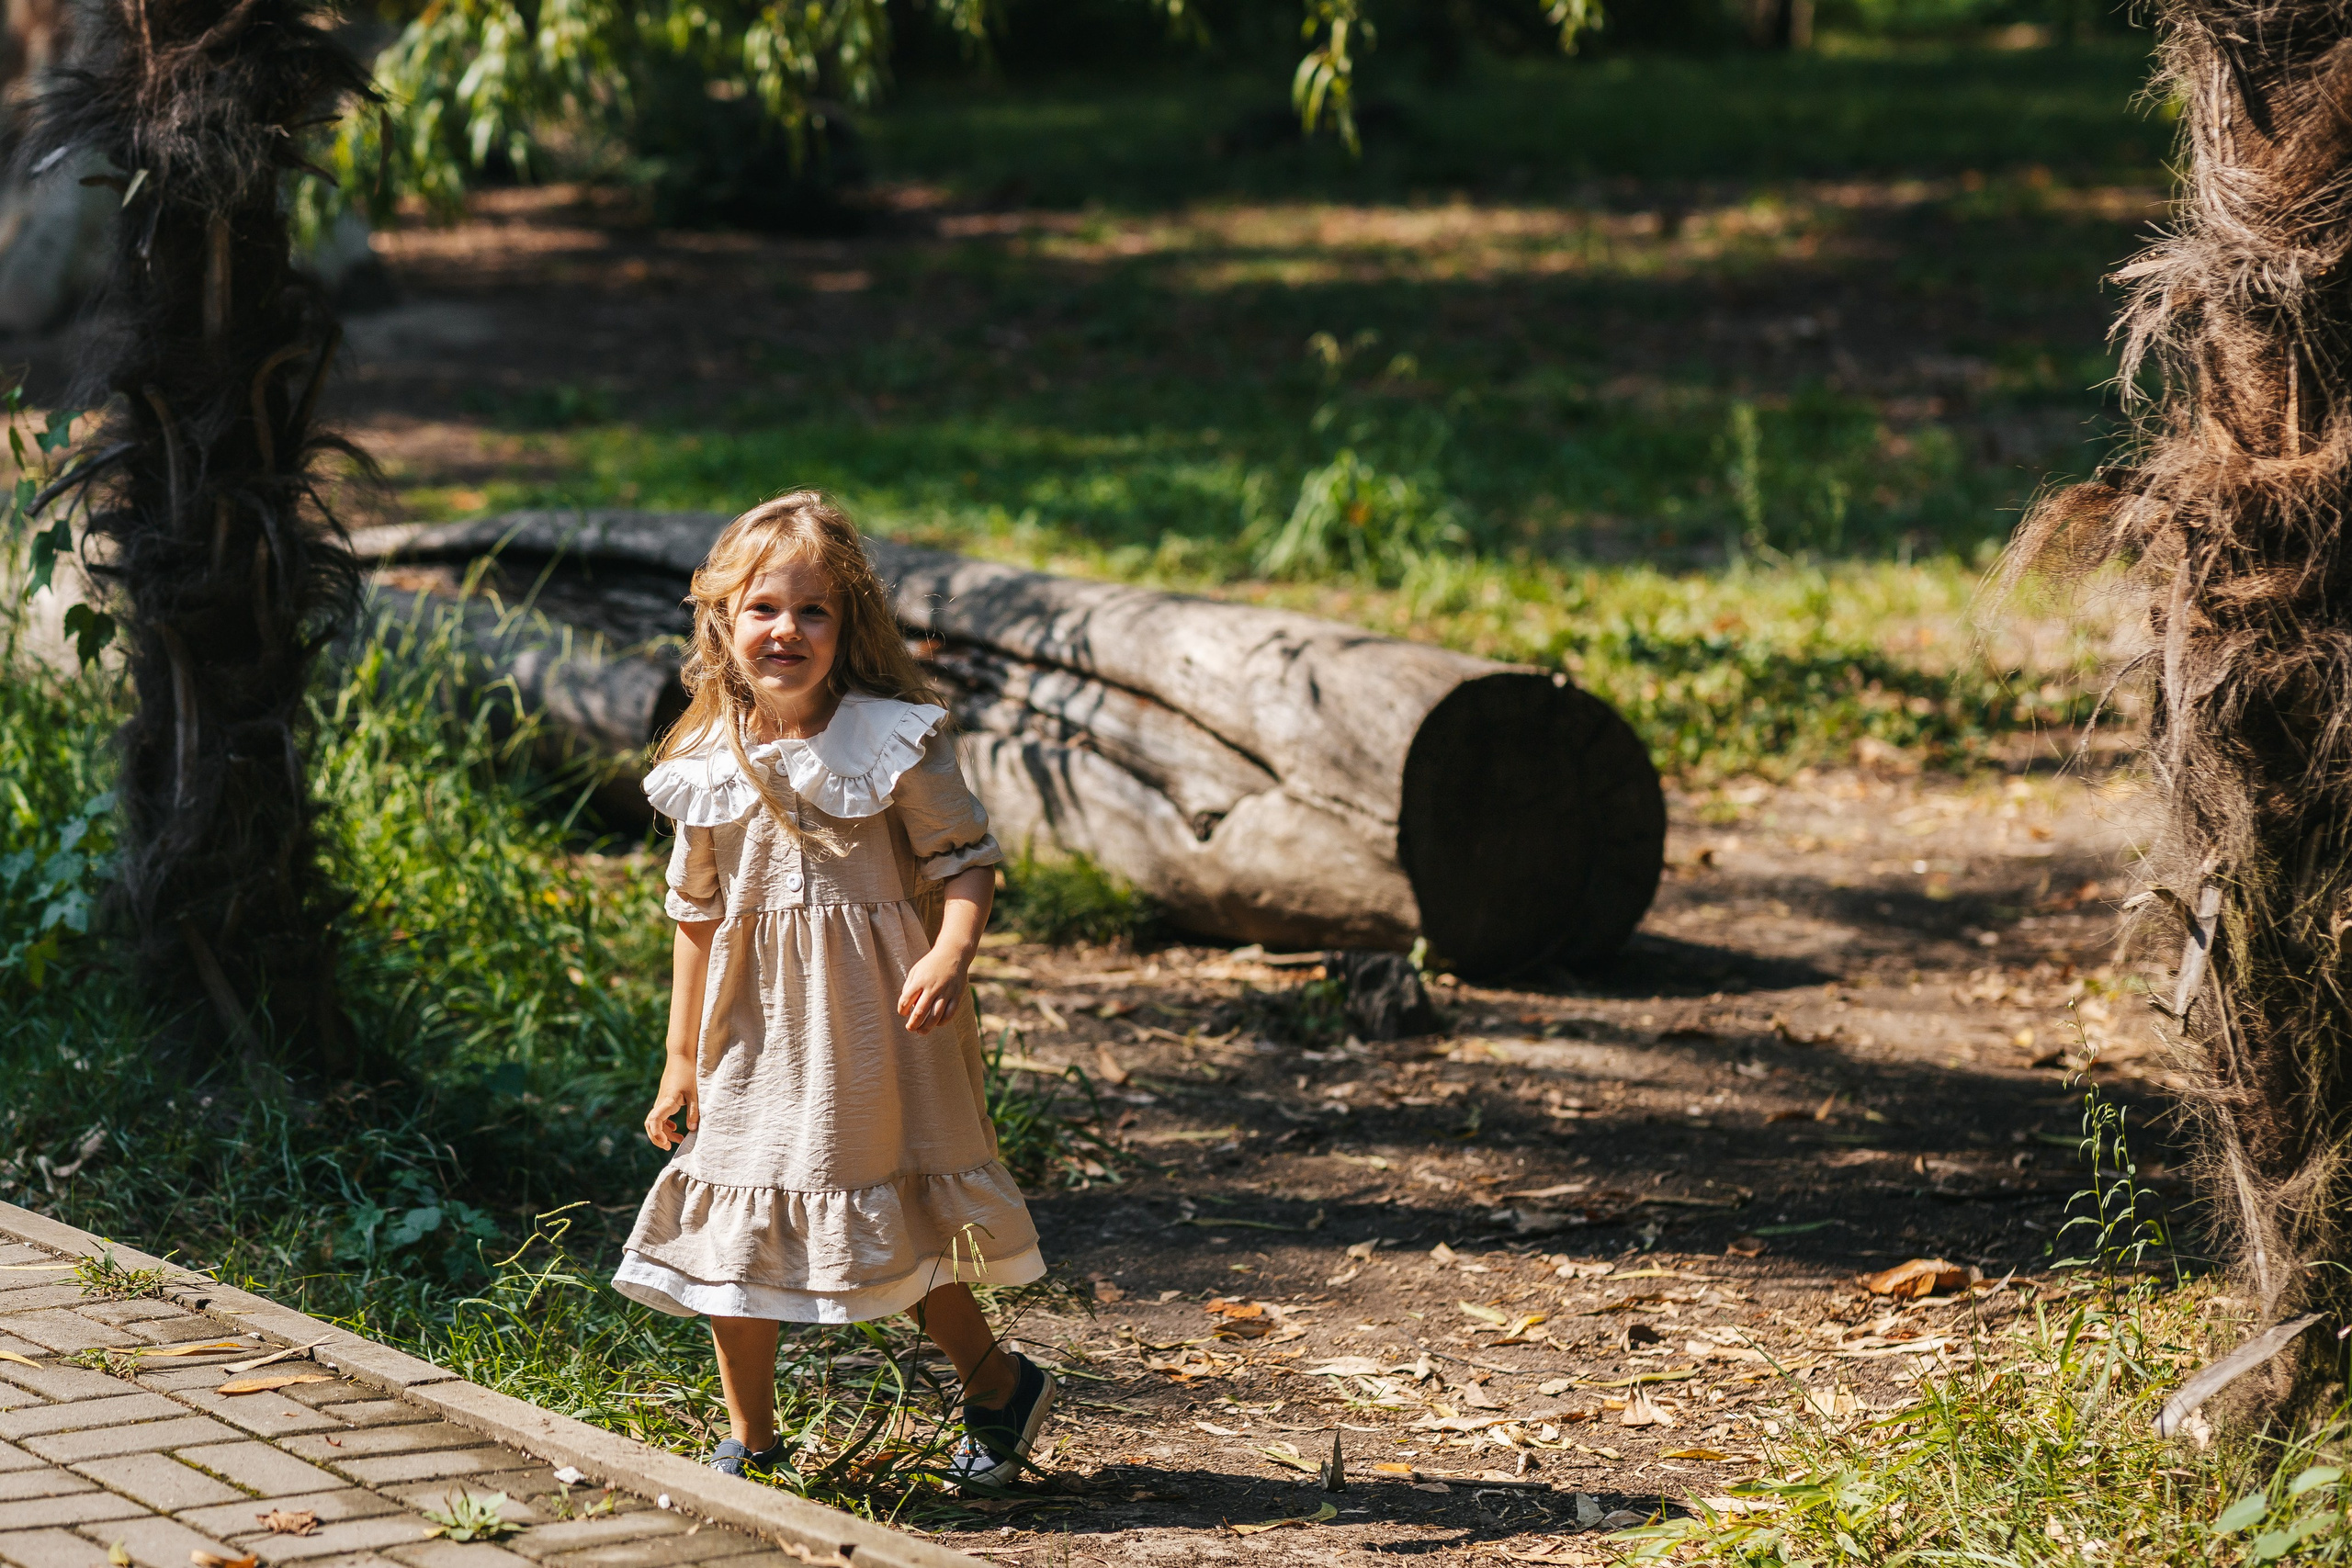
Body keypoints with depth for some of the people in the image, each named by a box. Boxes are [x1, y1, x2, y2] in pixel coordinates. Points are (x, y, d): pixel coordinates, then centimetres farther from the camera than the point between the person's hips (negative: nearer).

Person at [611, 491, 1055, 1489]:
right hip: (751, 1032, 4)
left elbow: (966, 860, -9)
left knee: (900, 1221, 4)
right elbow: (696, 916, 10)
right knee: (731, 1226, 5)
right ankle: (749, 1442, 20)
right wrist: (681, 1054, 10)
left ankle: (998, 1386, 28)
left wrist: (952, 953, -28)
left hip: (870, 1028, -4)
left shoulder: (894, 740, -10)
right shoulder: (706, 766, 1)